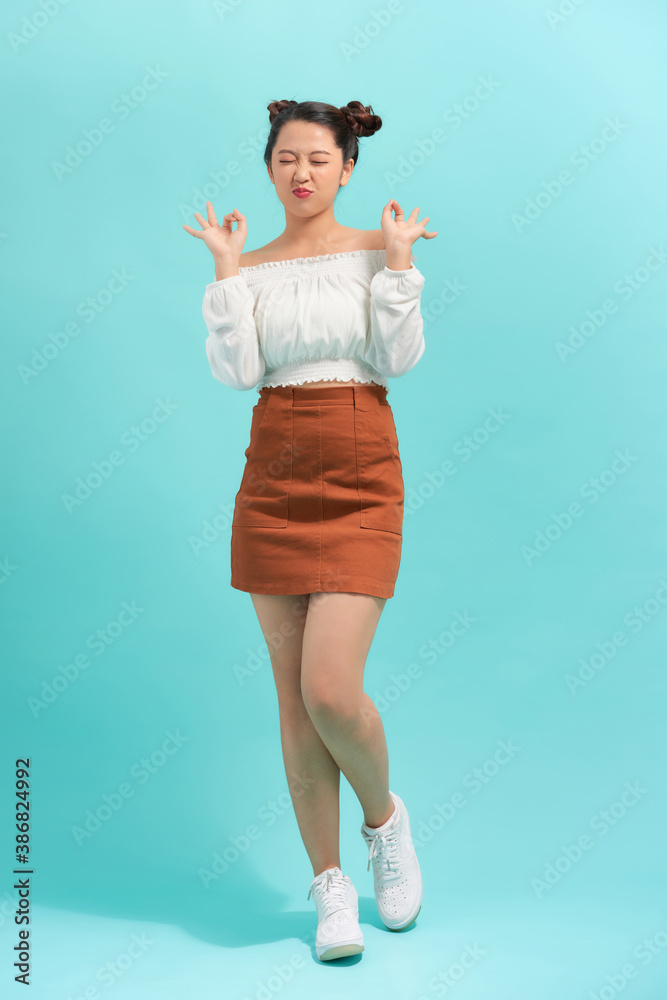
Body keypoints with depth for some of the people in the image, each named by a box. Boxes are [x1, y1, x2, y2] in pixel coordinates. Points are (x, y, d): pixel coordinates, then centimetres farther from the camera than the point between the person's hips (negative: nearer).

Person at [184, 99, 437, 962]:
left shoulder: (375, 249, 5)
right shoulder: (251, 268, 10)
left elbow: (399, 359, -6)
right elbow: (235, 372, -3)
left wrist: (397, 258, -9)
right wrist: (226, 266, -3)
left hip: (360, 481, -3)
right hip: (273, 479, 3)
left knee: (331, 689, -15)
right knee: (294, 699, 4)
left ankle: (385, 818, 19)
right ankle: (329, 886, 20)